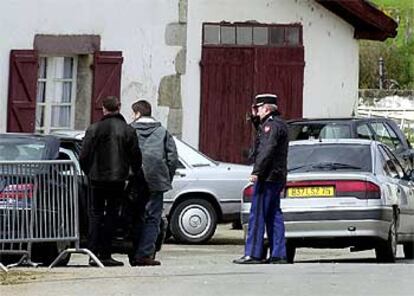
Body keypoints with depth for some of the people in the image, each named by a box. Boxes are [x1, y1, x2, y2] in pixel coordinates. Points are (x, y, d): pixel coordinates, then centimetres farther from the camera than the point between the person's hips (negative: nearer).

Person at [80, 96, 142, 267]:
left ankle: (93, 253, 2)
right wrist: (134, 174, 18)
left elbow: (83, 157, -4)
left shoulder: (94, 129, -5)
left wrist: (89, 173, 13)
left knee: (95, 214, 8)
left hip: (98, 178, 0)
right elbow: (136, 157, 0)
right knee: (111, 214, 5)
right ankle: (105, 254, 2)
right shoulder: (128, 131, -3)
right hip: (118, 180, 0)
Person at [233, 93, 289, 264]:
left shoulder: (272, 125, -13)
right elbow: (262, 139, 34)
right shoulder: (278, 124, 18)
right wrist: (255, 119, 22)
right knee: (274, 216, 11)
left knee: (257, 216, -9)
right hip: (277, 178, 10)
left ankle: (253, 254, -10)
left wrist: (257, 172, -25)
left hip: (267, 177, -10)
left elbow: (267, 150, -23)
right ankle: (278, 254, 10)